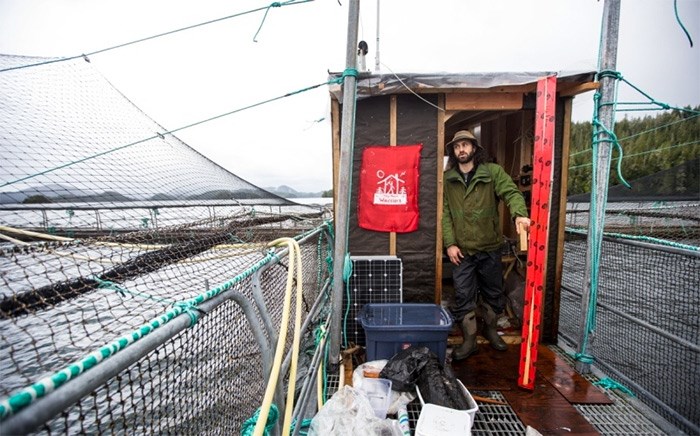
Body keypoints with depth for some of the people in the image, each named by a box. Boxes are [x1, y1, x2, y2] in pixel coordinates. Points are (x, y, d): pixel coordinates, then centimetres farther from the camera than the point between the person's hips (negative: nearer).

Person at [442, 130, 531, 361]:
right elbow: (444, 213, -1)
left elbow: (512, 192, -15)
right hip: (461, 249, 0)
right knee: (463, 296, 5)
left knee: (493, 292, 16)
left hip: (489, 247, 0)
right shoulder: (447, 178, 1)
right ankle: (469, 340, 20)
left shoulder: (493, 172, -2)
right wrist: (450, 243, -8)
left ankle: (490, 329, 40)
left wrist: (519, 213, -36)